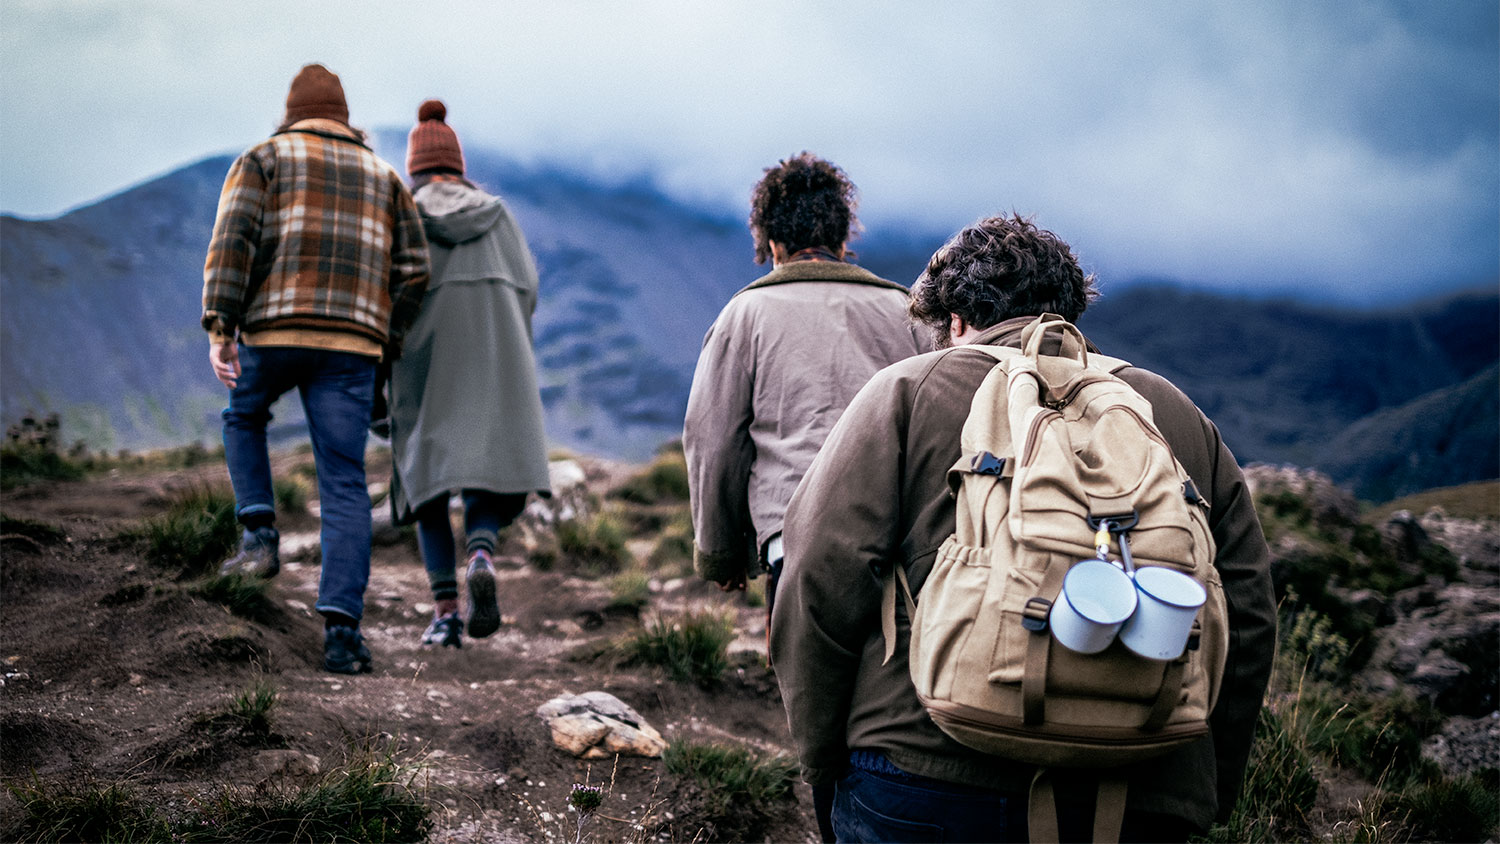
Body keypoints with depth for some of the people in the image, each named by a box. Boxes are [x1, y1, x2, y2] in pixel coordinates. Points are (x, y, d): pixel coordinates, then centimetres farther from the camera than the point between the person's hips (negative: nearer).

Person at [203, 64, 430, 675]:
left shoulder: (264, 158, 13)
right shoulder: (382, 176, 22)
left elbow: (232, 240, -4)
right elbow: (413, 269, 13)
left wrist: (219, 328, -7)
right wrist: (386, 342, 21)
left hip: (274, 328, -1)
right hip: (351, 344, 1)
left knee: (244, 419, 30)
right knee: (344, 486, 1)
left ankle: (259, 534, 12)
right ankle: (340, 628, -10)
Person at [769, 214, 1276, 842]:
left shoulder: (905, 391, 3)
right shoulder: (1178, 414, 14)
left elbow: (821, 583, -5)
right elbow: (1248, 618, 11)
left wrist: (822, 761, 5)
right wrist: (1211, 793, 19)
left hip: (929, 777, -3)